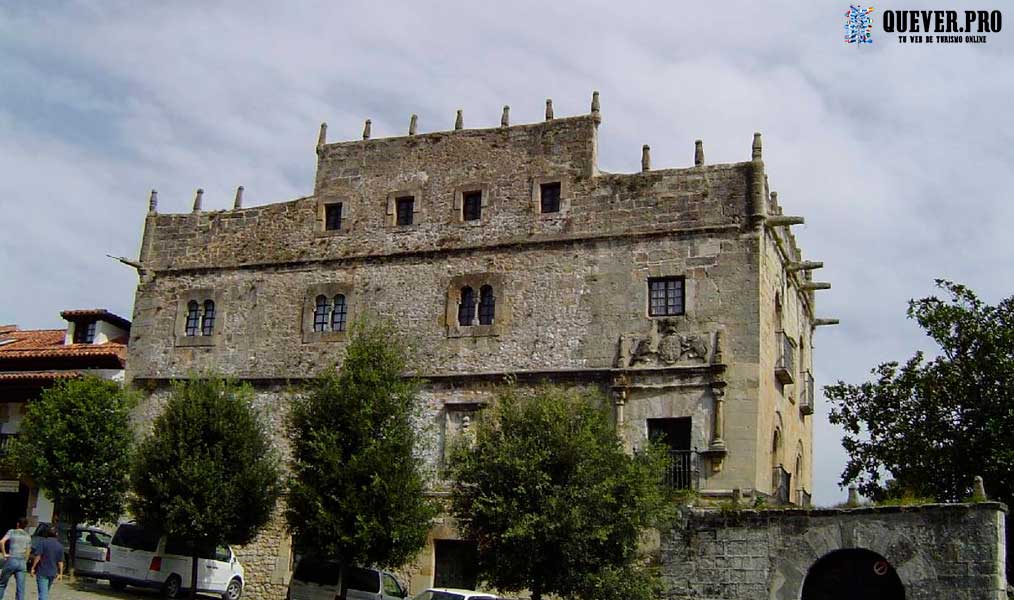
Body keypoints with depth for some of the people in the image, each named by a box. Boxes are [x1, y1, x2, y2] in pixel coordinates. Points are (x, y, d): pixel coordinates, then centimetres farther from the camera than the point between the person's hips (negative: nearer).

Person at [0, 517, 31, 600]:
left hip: (11, 560, -3)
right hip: (22, 562, 3)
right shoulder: (28, 536, 13)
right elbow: (27, 553, 12)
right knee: (20, 588, 0)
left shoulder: (11, 532, 3)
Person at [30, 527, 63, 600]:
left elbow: (38, 556, -13)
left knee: (43, 592, -11)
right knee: (46, 592, 22)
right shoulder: (60, 546, 6)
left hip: (42, 572, -5)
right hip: (52, 572, 5)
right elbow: (60, 561, 5)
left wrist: (33, 568, -7)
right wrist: (60, 573, 9)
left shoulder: (42, 542, -6)